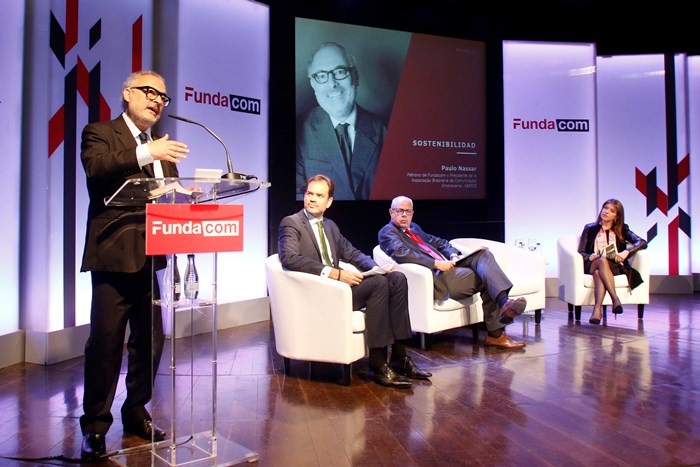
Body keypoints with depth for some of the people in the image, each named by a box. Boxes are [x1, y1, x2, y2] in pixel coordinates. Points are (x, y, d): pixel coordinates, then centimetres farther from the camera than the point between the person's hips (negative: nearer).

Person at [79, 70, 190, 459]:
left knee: (151, 338, 11)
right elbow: (96, 168, -20)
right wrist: (145, 154, -31)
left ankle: (136, 412, 27)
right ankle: (95, 425, 13)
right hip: (114, 256, -6)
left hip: (151, 257, 6)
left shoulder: (162, 146, 19)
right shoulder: (100, 133, 1)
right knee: (106, 341, -2)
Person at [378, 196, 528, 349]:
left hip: (446, 267, 8)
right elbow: (401, 253, -19)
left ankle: (504, 301, -30)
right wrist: (436, 263, -23)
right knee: (488, 279, -17)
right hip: (435, 279, -8)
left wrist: (453, 255, 5)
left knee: (483, 254, -16)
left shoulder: (414, 227, 27)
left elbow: (438, 242, 29)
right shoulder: (387, 232, 0)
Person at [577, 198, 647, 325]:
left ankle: (597, 309, -54)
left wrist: (626, 252, -13)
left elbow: (642, 242, 5)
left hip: (615, 266, 0)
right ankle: (615, 299, -49)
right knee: (602, 260, -38)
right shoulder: (589, 228, 20)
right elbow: (581, 252, 11)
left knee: (598, 272, -37)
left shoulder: (622, 230, 21)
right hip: (591, 265, 0)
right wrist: (590, 257, -13)